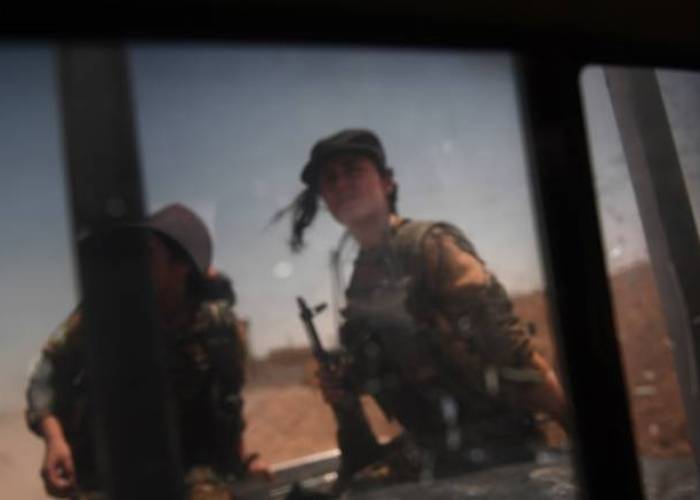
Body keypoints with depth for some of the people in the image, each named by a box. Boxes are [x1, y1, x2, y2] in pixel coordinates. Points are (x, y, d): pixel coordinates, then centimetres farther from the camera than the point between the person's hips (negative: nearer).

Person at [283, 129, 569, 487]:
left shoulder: (428, 243, -11)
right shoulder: (360, 283, 10)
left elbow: (505, 339, -18)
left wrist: (580, 422, -23)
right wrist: (344, 387, 2)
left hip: (491, 452, -7)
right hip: (430, 463, 7)